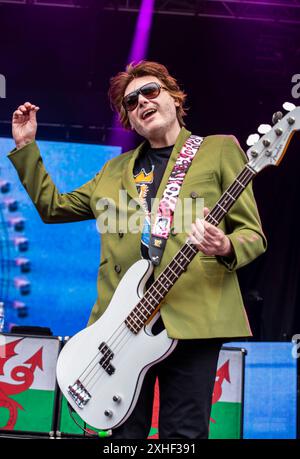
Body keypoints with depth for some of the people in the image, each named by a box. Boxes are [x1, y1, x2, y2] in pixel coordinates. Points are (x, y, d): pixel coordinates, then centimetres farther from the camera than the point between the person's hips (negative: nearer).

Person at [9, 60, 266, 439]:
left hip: (193, 315, -4)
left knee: (184, 433, -5)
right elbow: (53, 206, 25)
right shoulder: (115, 170, 21)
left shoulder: (219, 150, 8)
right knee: (126, 432, 6)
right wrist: (25, 146, 19)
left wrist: (225, 249, -19)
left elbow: (252, 233, 4)